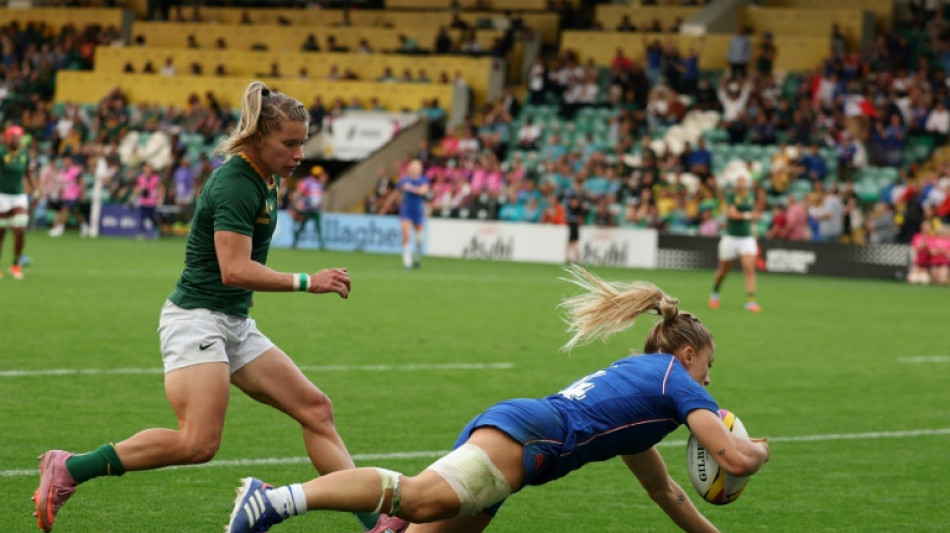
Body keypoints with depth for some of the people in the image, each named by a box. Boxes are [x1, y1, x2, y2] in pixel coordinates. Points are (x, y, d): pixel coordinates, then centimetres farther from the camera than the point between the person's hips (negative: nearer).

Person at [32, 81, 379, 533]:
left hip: (235, 325, 10)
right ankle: (67, 470, -13)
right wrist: (306, 283, -27)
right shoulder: (235, 185, -18)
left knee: (315, 409, 3)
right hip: (196, 320, -10)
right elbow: (234, 270, -27)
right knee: (199, 443, -22)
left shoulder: (265, 179, 11)